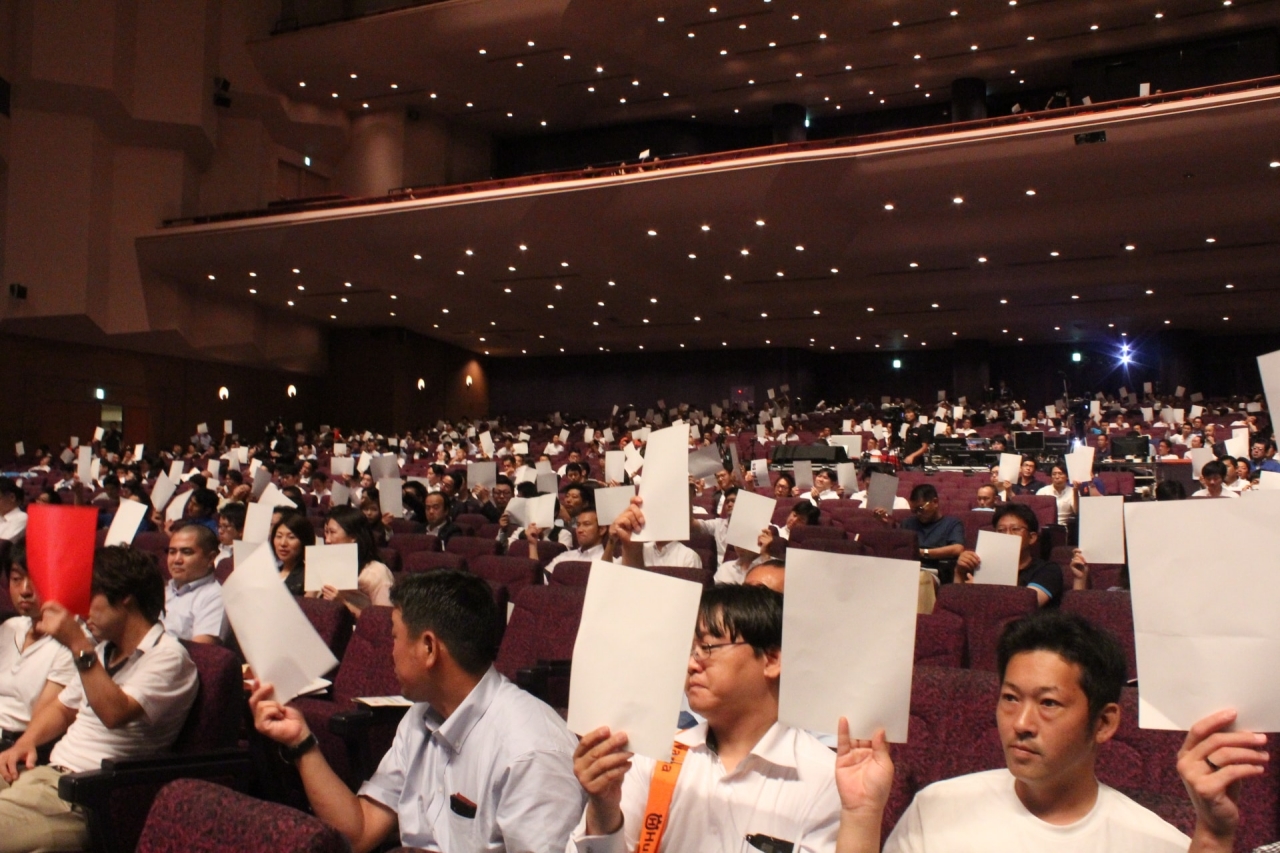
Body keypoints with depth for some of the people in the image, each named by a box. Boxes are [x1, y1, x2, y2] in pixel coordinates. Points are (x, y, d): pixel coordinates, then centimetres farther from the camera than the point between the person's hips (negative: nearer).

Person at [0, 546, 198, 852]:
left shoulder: (167, 656, -11)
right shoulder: (104, 651, 19)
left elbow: (115, 713, -26)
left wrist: (78, 645, -27)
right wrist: (25, 743, 9)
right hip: (48, 772, 9)